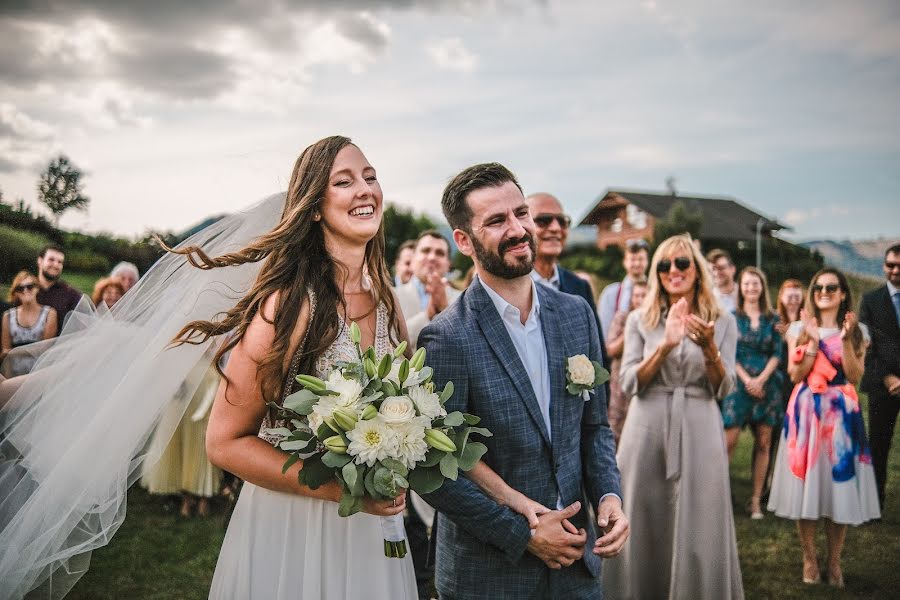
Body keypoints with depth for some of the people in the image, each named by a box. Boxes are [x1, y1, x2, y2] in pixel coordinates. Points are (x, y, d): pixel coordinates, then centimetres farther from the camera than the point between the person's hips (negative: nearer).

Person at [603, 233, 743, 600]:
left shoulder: (723, 322, 5)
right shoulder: (640, 320, 4)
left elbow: (724, 389, 0)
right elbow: (628, 383, -5)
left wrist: (708, 347, -17)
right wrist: (666, 345, -17)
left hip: (699, 430, 0)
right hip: (647, 429, 0)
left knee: (698, 531, 0)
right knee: (644, 527, 4)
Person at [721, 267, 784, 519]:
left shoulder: (772, 319, 10)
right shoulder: (732, 317, 5)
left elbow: (777, 354, 5)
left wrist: (761, 379, -9)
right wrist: (746, 380, -11)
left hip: (766, 383, 2)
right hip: (739, 383, -2)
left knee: (763, 443, 2)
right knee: (729, 440, -12)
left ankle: (756, 499, 9)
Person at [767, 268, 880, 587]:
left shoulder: (856, 331, 6)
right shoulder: (799, 328, 5)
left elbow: (855, 376, -4)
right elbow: (796, 375, -4)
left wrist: (846, 340, -14)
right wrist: (813, 340, -12)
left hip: (842, 412, 0)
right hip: (806, 410, 0)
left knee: (840, 483, 0)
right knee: (806, 483, 1)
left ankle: (834, 561, 13)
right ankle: (809, 559, 13)